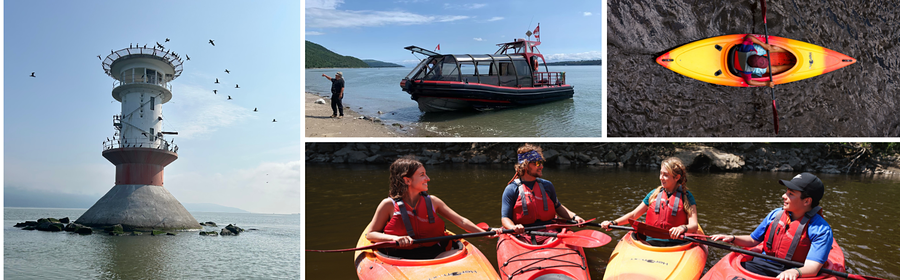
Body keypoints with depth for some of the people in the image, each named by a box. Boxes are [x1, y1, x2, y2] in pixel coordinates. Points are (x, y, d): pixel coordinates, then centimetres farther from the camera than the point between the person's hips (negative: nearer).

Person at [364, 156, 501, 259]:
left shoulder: (432, 201, 10)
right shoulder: (389, 205, -1)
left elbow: (460, 221, 13)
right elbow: (370, 234, 1)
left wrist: (485, 232, 3)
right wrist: (395, 238, -17)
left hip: (433, 254, 5)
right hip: (402, 258, -5)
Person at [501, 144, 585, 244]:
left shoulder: (547, 186, 16)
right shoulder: (511, 190, 2)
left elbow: (557, 207, 30)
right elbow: (505, 218, -2)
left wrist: (574, 217, 13)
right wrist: (513, 227, -24)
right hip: (523, 235, -3)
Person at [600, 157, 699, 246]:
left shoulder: (686, 196, 5)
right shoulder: (654, 194, 14)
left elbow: (694, 225, -4)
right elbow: (633, 215, 17)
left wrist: (683, 228, -28)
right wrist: (613, 223, 2)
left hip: (676, 244, -2)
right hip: (651, 243, 2)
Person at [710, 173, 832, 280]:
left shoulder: (821, 229, -8)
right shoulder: (775, 214, 9)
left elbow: (812, 268, -18)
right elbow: (753, 240, 20)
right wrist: (733, 238, 2)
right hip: (761, 264, 4)